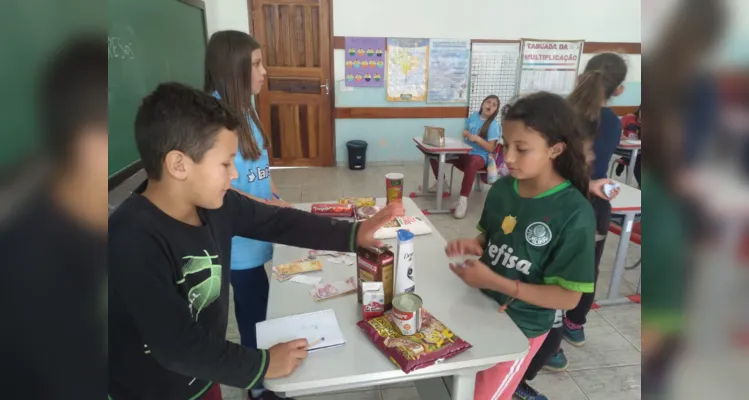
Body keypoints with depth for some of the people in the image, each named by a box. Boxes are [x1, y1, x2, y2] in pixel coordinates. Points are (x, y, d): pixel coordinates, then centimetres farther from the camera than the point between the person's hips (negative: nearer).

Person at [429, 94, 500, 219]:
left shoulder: (493, 125, -9)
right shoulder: (473, 116, 7)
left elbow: (491, 148, -13)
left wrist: (477, 138, -24)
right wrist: (465, 133, -3)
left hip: (480, 157, -6)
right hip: (463, 153, 6)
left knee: (472, 162, -45)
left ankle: (463, 199, -40)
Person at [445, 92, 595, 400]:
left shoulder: (575, 215, -24)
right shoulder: (501, 189, -7)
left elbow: (568, 297, -20)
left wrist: (495, 282, -27)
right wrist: (472, 245, -13)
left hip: (522, 327, -5)